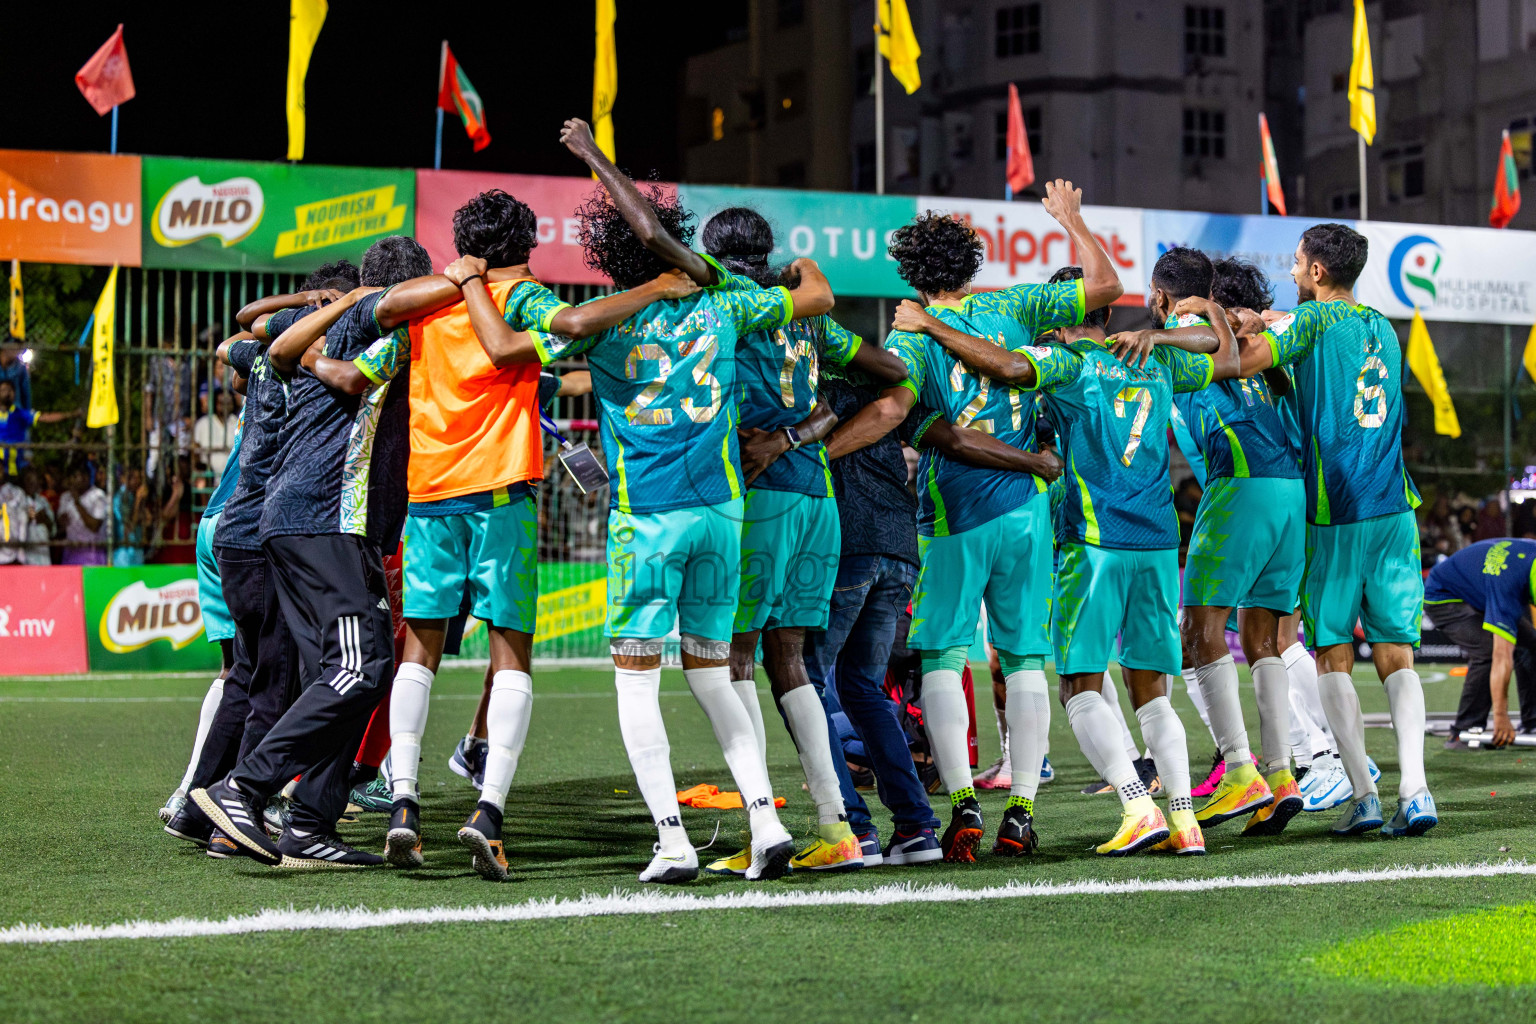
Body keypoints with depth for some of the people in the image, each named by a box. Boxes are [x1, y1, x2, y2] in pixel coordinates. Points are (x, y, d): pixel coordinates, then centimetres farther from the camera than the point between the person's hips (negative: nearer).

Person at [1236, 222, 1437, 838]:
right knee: (1396, 655, 3)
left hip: (1334, 514, -5)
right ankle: (1414, 792, -11)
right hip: (1395, 509, 5)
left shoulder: (1314, 319, -4)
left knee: (1333, 656, 2)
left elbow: (1240, 364, -14)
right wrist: (1282, 326, 29)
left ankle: (1363, 795, -7)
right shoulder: (1383, 329, 16)